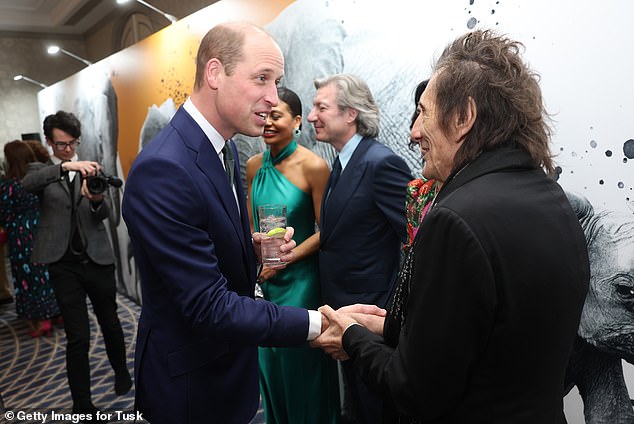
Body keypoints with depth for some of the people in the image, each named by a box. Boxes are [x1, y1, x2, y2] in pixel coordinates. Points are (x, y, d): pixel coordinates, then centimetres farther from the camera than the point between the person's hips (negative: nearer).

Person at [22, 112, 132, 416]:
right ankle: (82, 405, 15)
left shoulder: (90, 170, 7)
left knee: (111, 324, 16)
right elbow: (27, 184, -19)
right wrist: (65, 166, -34)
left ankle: (121, 372, 43)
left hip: (98, 259, 2)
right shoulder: (41, 170, 6)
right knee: (78, 338, -1)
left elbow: (105, 214, -3)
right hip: (64, 264, -1)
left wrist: (97, 199, -26)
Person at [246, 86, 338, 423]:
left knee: (301, 365, 12)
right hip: (264, 279, 6)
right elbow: (250, 224, 9)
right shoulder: (254, 165, 1)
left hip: (299, 279, -5)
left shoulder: (313, 166, -16)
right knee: (269, 361, 22)